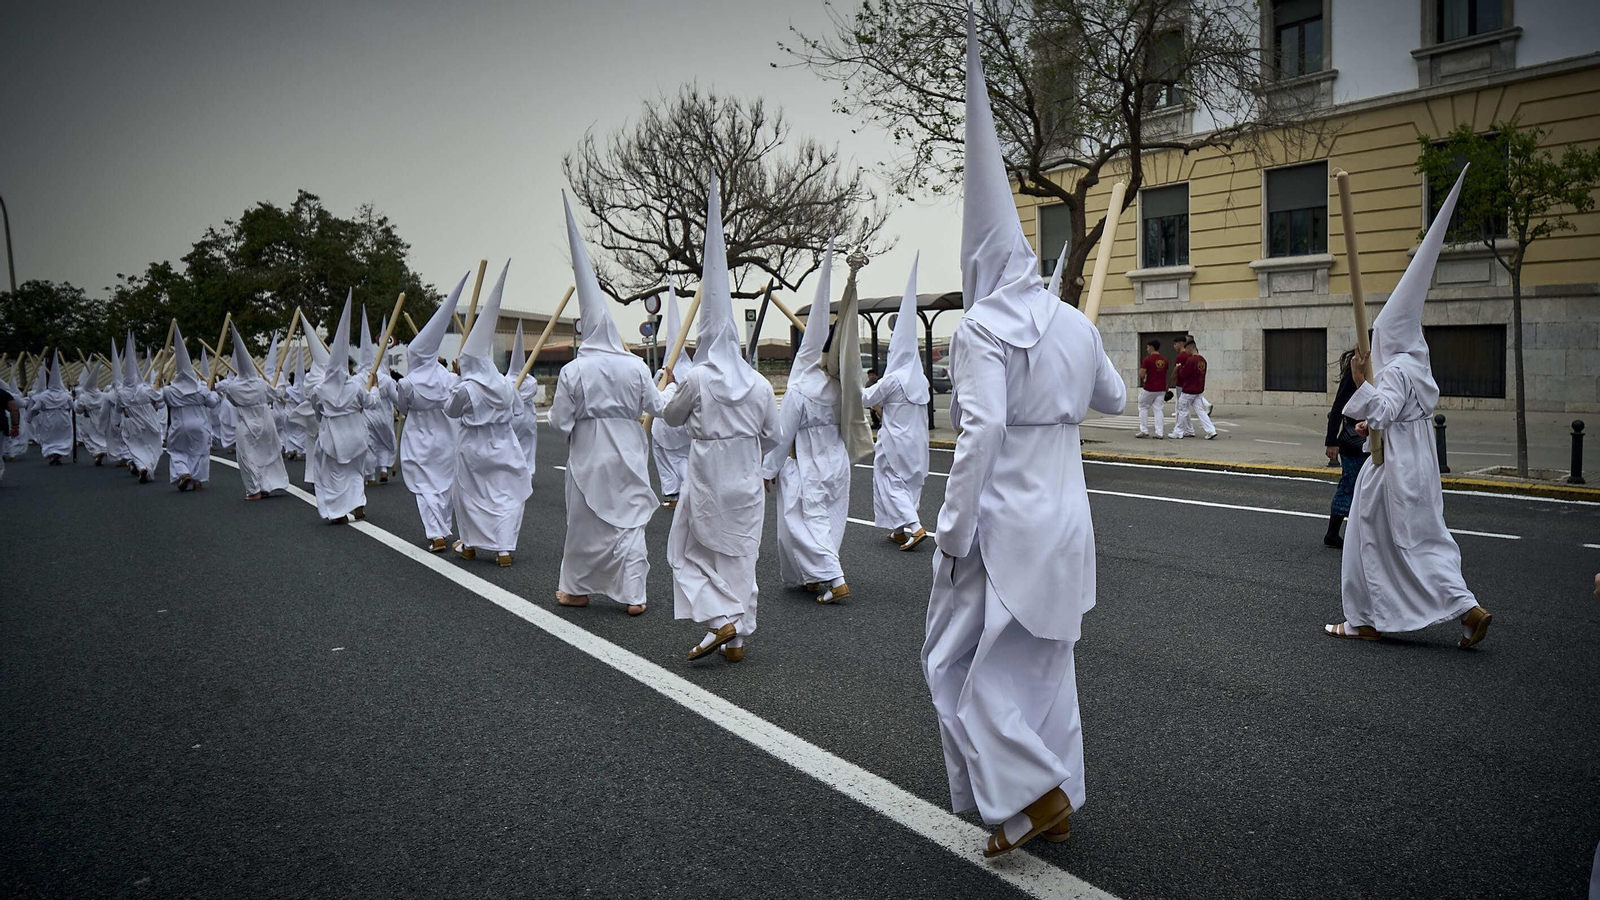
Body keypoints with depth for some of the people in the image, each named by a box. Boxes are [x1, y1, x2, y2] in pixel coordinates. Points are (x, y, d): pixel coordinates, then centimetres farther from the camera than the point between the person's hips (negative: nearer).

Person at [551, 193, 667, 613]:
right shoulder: (635, 366, -6)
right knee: (629, 520, 7)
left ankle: (576, 588, 27)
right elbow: (658, 406, 2)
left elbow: (560, 421, -8)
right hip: (628, 453, 1)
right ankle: (633, 594, 7)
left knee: (584, 521, 13)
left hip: (588, 454, -1)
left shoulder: (573, 371, -9)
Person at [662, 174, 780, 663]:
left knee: (691, 548, 9)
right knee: (740, 553, 12)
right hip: (746, 480, 4)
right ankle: (737, 637, 17)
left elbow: (672, 416, 4)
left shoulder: (697, 377, -11)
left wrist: (670, 385, 22)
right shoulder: (760, 384, 1)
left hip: (707, 477, -4)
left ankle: (719, 619, -6)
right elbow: (772, 436, 8)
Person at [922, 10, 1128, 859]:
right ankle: (1052, 795, 31)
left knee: (962, 657, 9)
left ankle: (1030, 789, 0)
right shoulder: (1076, 324, 6)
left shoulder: (981, 327, -15)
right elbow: (1113, 398, 22)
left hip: (1003, 518, -7)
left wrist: (954, 530, -17)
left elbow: (981, 430, -23)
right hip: (1066, 514, 7)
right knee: (1045, 658, 19)